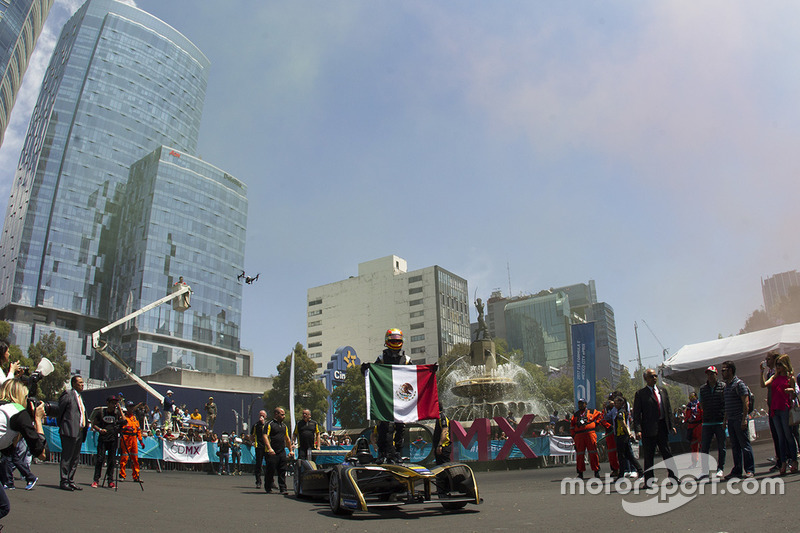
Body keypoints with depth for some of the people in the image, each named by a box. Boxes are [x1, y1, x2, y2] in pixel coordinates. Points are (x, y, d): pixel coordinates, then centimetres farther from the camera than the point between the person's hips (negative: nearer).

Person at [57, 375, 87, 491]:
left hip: (79, 432, 8)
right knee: (66, 458, -3)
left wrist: (86, 425, 11)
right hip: (69, 431, -8)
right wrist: (61, 426, -3)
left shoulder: (80, 397, 20)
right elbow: (59, 411, -6)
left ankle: (70, 481, 18)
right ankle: (64, 482, 3)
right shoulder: (68, 394, -6)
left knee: (75, 458, 12)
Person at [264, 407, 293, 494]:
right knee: (270, 471, 1)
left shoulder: (284, 426, 18)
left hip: (282, 452, 6)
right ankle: (268, 489, 16)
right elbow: (265, 436, -14)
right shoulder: (270, 424, -4)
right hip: (272, 453, -6)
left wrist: (291, 450, 24)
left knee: (282, 471, 3)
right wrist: (269, 448, -25)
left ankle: (283, 489, 7)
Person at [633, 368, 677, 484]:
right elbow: (636, 414, -6)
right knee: (648, 456, 2)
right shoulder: (640, 394, -3)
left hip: (663, 427, 4)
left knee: (667, 453, 10)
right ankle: (649, 480, 10)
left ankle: (673, 476, 21)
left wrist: (671, 425, 9)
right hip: (649, 429, -4)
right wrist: (638, 430, -15)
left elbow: (668, 409, 16)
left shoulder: (663, 390, 13)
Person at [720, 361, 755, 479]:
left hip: (739, 419, -8)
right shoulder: (726, 385, 16)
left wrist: (744, 419, -20)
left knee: (744, 445, -3)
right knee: (735, 446, 11)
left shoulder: (739, 384, -9)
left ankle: (750, 470, 5)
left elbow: (746, 402, -15)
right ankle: (737, 471, 16)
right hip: (731, 420, 8)